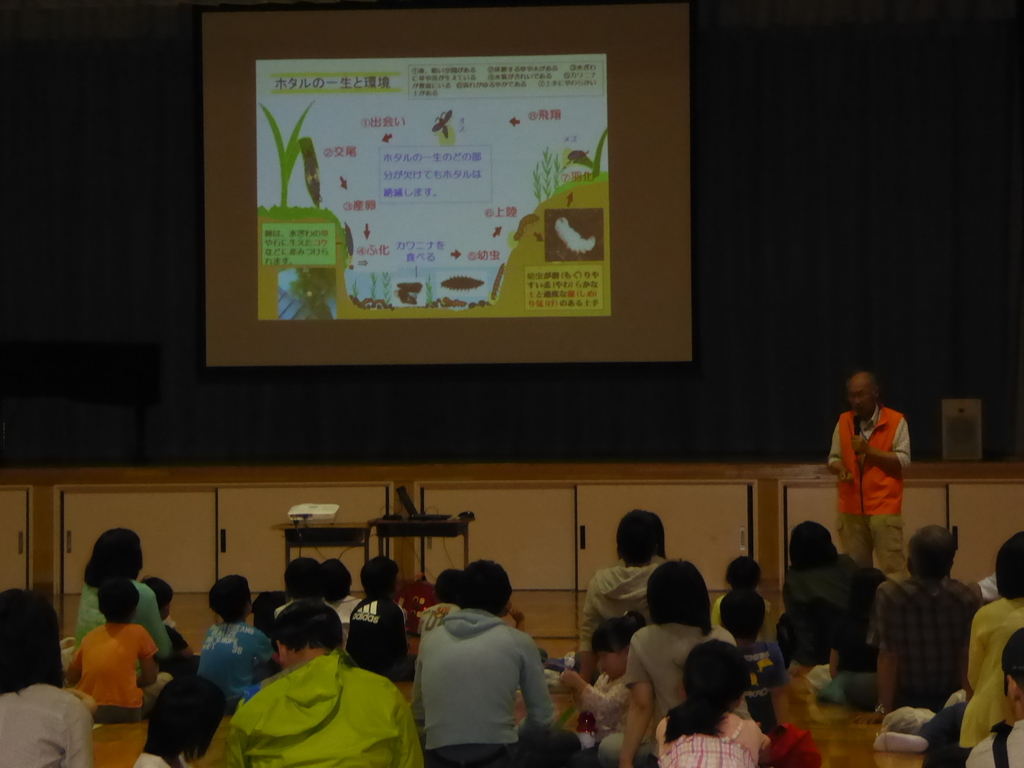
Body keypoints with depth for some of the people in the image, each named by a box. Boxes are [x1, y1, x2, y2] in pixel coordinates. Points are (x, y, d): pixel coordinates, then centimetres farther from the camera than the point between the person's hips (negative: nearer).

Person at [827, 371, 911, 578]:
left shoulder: (896, 421, -4)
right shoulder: (844, 421, 9)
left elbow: (903, 461, -9)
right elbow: (833, 458, 12)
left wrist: (868, 449, -18)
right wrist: (840, 469, -11)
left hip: (884, 509, -4)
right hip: (851, 510, 4)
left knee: (893, 569, -8)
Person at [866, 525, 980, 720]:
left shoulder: (890, 596, -19)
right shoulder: (967, 599, -14)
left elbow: (888, 656, -17)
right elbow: (968, 658, -12)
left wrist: (884, 709, -11)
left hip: (906, 702, -1)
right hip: (952, 701, 1)